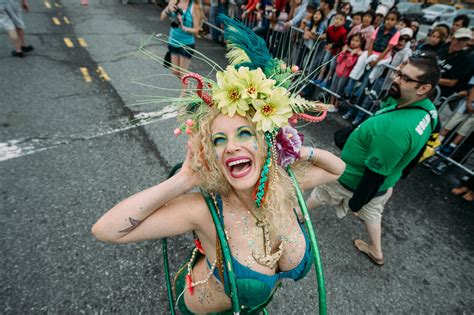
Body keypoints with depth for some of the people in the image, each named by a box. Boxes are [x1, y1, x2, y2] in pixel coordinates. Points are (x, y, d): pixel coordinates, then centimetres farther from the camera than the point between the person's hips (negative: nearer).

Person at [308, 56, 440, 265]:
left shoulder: (396, 128, -39)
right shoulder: (426, 109, -8)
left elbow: (375, 174, -30)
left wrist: (355, 203, -17)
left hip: (356, 182, -8)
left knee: (315, 195, 17)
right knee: (371, 212, 30)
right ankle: (376, 252, 53)